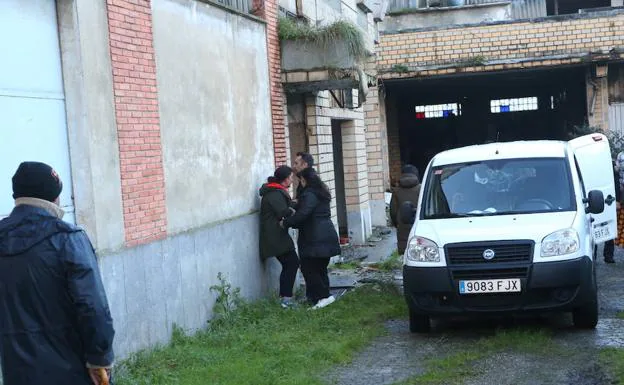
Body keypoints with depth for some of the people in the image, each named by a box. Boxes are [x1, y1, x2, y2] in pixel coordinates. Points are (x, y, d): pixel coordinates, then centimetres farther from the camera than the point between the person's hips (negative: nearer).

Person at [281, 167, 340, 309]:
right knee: (320, 268, 14)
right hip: (326, 236, 10)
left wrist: (286, 222, -12)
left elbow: (302, 214, -23)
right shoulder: (321, 193, 17)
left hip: (315, 238, -10)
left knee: (308, 268, -5)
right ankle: (321, 296, 17)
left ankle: (324, 296, -7)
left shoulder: (309, 195, -14)